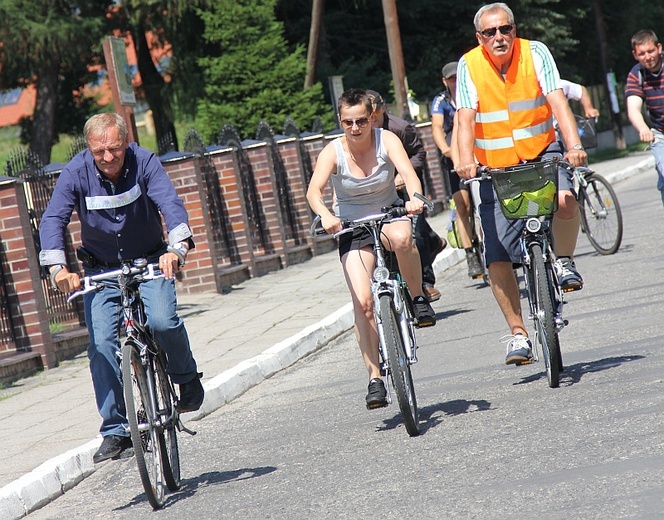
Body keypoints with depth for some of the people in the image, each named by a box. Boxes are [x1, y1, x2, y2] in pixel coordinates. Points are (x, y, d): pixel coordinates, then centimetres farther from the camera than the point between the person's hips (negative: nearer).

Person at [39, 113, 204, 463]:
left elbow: (170, 203, -29)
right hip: (101, 269, 1)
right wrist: (57, 267, -39)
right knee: (102, 344, -12)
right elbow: (52, 219, -22)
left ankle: (186, 376, 6)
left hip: (149, 262, -1)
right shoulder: (76, 172, -15)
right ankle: (115, 431, -4)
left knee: (162, 321, -25)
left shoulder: (144, 162, -17)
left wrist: (177, 247, -48)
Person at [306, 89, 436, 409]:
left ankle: (419, 299, -16)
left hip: (390, 216, 0)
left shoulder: (386, 140, -12)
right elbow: (314, 190, -28)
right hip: (352, 228, 0)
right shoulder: (333, 152, -13)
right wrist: (325, 215, -50)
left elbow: (407, 171, -28)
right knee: (363, 301, -16)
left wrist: (415, 197, -50)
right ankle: (375, 377, -8)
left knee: (401, 237, -39)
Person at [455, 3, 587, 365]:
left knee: (564, 200, -33)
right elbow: (466, 118, -15)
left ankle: (564, 261, -4)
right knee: (497, 258, -7)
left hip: (541, 154, 0)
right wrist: (466, 161, -33)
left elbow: (557, 102, -18)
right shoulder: (469, 65, -7)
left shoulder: (535, 53, -8)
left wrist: (574, 146, -33)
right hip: (495, 167, 0)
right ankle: (517, 332, 6)